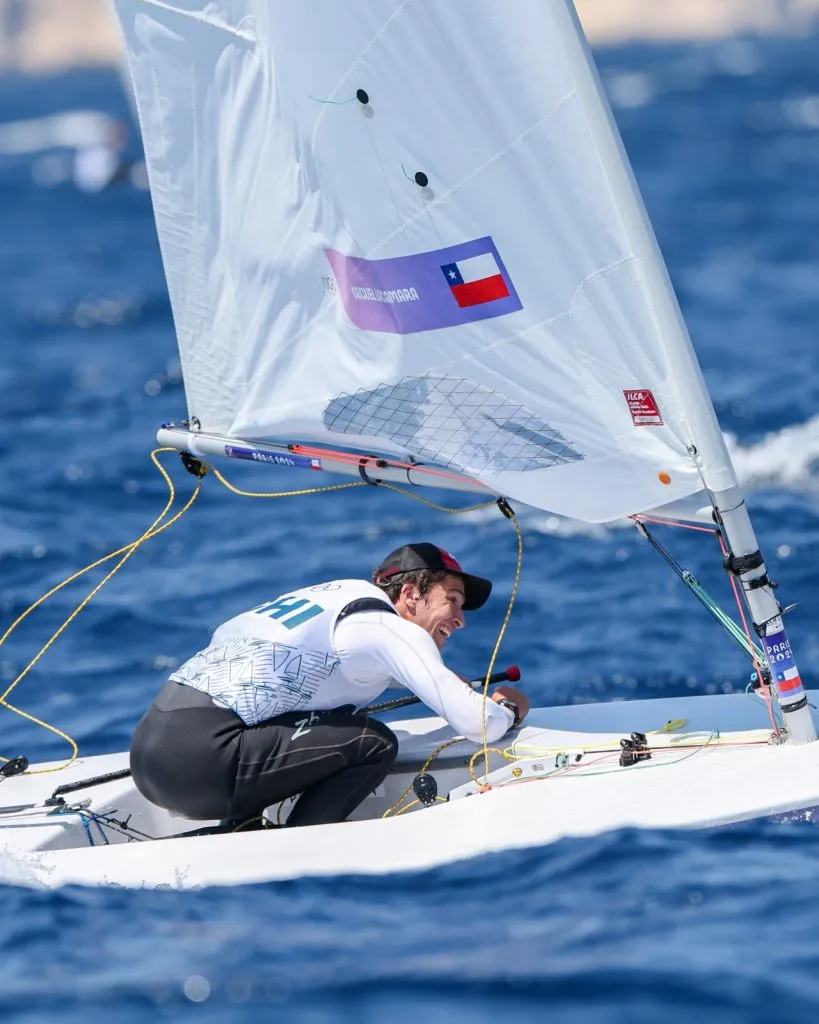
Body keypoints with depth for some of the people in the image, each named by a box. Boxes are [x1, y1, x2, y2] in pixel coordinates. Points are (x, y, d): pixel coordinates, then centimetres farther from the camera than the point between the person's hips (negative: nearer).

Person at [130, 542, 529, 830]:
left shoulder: (345, 591, 22)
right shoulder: (391, 629, -3)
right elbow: (477, 724, -7)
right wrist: (509, 709, 18)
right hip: (198, 759, -9)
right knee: (374, 742, -6)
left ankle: (237, 835, 12)